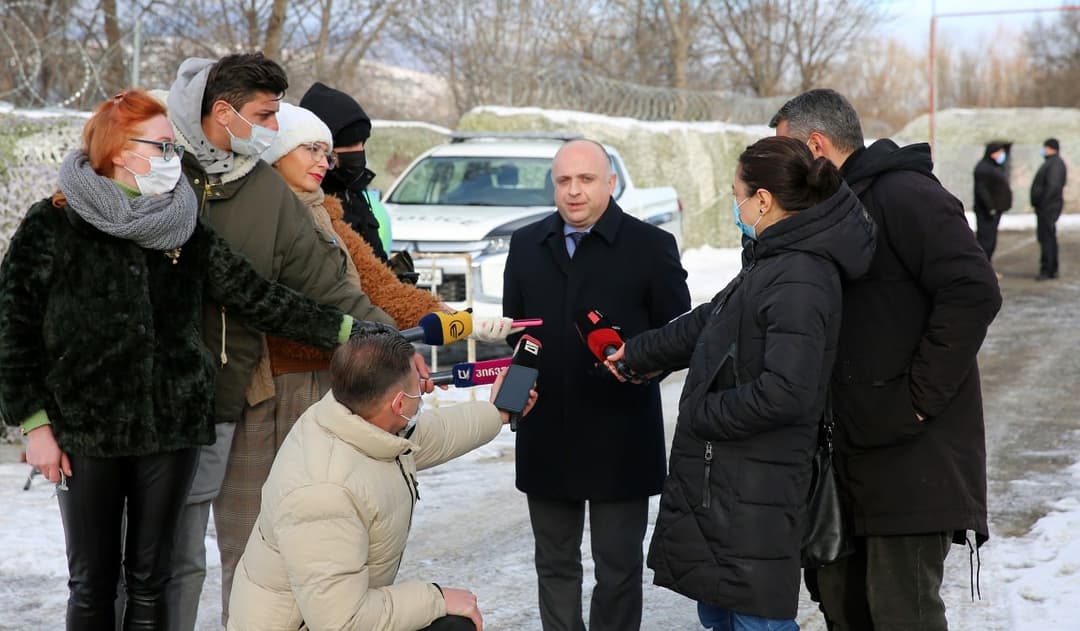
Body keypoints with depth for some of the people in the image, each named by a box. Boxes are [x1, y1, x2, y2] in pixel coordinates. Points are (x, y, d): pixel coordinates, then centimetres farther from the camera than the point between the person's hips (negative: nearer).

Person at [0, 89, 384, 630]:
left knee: (150, 580, 9)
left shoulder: (185, 230, 5)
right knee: (91, 581, 5)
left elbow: (256, 297, 0)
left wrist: (345, 331, -8)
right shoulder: (52, 226, -4)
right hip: (85, 429, -3)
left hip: (170, 425, 3)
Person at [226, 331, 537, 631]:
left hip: (345, 606, 9)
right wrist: (436, 599, -24)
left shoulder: (359, 416, -9)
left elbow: (428, 436, 16)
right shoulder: (324, 492, -34)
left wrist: (495, 413, 27)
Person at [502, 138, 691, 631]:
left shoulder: (650, 246, -2)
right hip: (546, 434, 4)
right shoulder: (526, 244, 11)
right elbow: (512, 327, 15)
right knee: (554, 562, 14)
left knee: (618, 563, 6)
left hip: (620, 436, -4)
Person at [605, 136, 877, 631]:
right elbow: (708, 322, 22)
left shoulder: (799, 281, -22)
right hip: (719, 476, 10)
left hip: (754, 489, -10)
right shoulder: (775, 262, 10)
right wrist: (636, 354, 29)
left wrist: (700, 414, -16)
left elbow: (785, 391, -29)